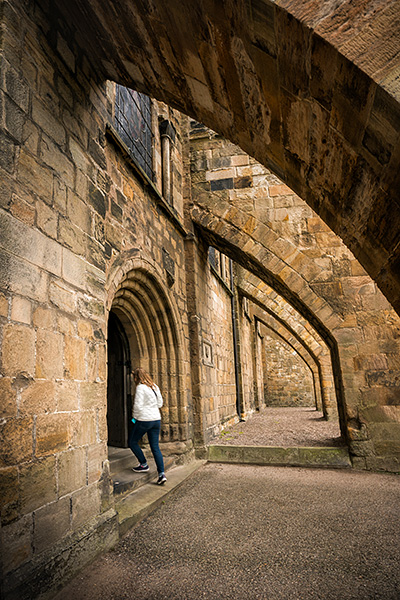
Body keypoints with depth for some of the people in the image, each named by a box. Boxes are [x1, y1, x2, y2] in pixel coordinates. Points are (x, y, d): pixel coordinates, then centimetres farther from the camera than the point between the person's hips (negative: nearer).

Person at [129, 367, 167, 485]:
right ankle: (161, 474, 1)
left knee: (133, 442, 16)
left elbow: (138, 406, -16)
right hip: (156, 419, 7)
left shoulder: (140, 387, -13)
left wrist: (136, 417, 1)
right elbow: (160, 403, 15)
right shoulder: (155, 387, 9)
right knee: (155, 447, 8)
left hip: (144, 420, -7)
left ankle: (144, 464, 22)